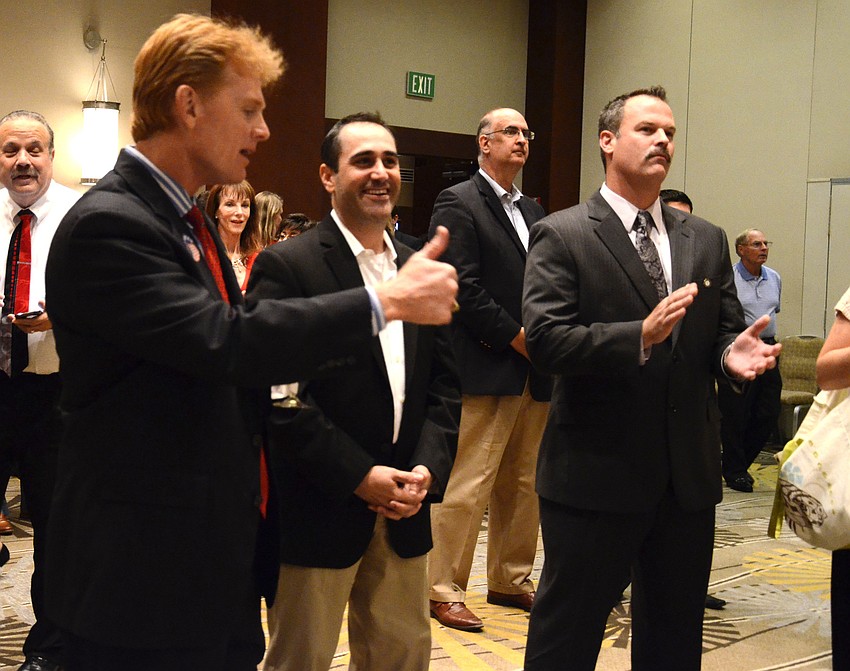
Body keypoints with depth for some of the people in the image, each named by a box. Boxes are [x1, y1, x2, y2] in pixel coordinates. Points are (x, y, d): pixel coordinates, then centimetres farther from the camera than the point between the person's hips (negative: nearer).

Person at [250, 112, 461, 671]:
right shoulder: (287, 267, -9)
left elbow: (445, 385, 10)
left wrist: (428, 469, -5)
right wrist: (360, 476, -16)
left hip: (404, 512, 6)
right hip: (319, 510, -5)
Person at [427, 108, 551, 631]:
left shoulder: (533, 210, 20)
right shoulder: (458, 203, -5)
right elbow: (464, 287, -13)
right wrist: (516, 337, -12)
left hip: (534, 371, 8)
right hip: (486, 370, -8)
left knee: (522, 484, 13)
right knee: (467, 485, -5)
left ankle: (510, 581, 25)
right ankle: (445, 591, 4)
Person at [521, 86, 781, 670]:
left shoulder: (706, 240, 11)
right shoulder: (561, 236, -6)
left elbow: (723, 333, 12)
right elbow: (545, 339, -16)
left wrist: (733, 354, -12)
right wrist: (641, 335, -28)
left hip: (690, 476, 5)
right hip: (595, 472, -5)